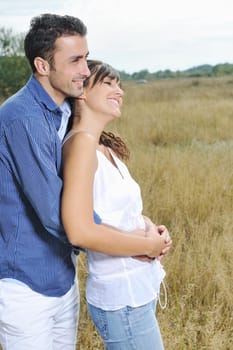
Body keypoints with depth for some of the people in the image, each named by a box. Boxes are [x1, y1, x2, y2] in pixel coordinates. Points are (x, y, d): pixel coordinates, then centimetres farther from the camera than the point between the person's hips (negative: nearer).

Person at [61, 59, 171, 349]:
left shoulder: (106, 148, 7)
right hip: (123, 299, -9)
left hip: (139, 289, 9)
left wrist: (153, 229, -2)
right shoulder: (82, 141, -19)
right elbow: (80, 231, -28)